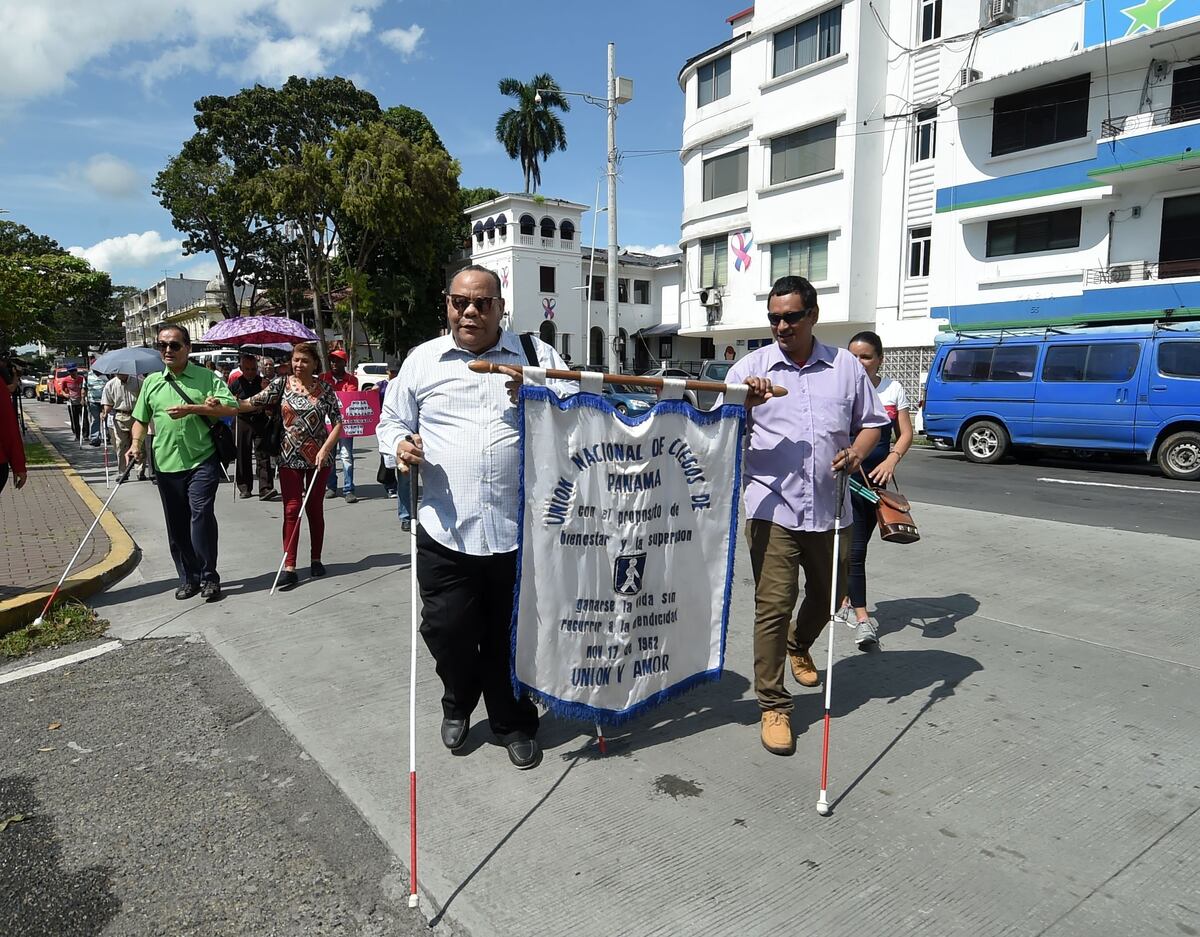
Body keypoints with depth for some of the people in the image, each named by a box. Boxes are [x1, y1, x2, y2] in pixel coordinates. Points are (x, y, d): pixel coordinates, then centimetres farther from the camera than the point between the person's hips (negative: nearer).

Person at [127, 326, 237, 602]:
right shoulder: (151, 382, 14)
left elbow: (230, 406, -8)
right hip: (166, 464, 4)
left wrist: (192, 409, -16)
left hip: (202, 460, -4)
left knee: (201, 514, -15)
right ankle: (188, 579, 20)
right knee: (177, 525, 8)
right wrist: (136, 442, 4)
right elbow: (141, 418, 22)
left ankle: (209, 578, -4)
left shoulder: (207, 377, 3)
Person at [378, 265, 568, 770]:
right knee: (446, 631, 7)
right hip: (445, 531, 1)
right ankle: (458, 704, 40)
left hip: (518, 531, -1)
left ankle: (515, 723, 36)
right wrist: (400, 445, -5)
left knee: (510, 636, 12)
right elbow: (392, 420, 17)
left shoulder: (538, 355, 5)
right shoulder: (422, 359, 9)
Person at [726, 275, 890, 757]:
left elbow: (871, 422, 15)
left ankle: (798, 646, 51)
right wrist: (747, 404, -20)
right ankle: (773, 705, 8)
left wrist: (857, 451, -6)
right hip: (772, 508, -3)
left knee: (827, 595, 20)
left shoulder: (846, 366, 7)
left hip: (828, 509, 3)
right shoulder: (751, 367, 2)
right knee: (774, 605, -6)